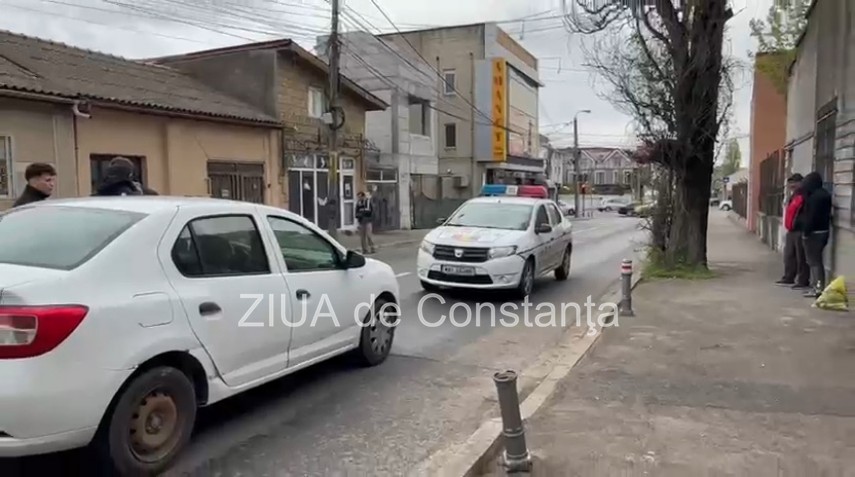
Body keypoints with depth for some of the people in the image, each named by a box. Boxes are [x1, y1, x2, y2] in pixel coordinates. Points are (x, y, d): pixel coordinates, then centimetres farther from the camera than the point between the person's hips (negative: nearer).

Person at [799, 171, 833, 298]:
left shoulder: (815, 196, -17)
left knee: (814, 260, -6)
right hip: (823, 230, 10)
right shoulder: (825, 194, 13)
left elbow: (811, 216, -21)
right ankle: (816, 286, 18)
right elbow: (826, 214, 16)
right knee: (816, 259, 14)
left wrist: (806, 231, -16)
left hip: (814, 232, -10)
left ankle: (818, 287, -6)